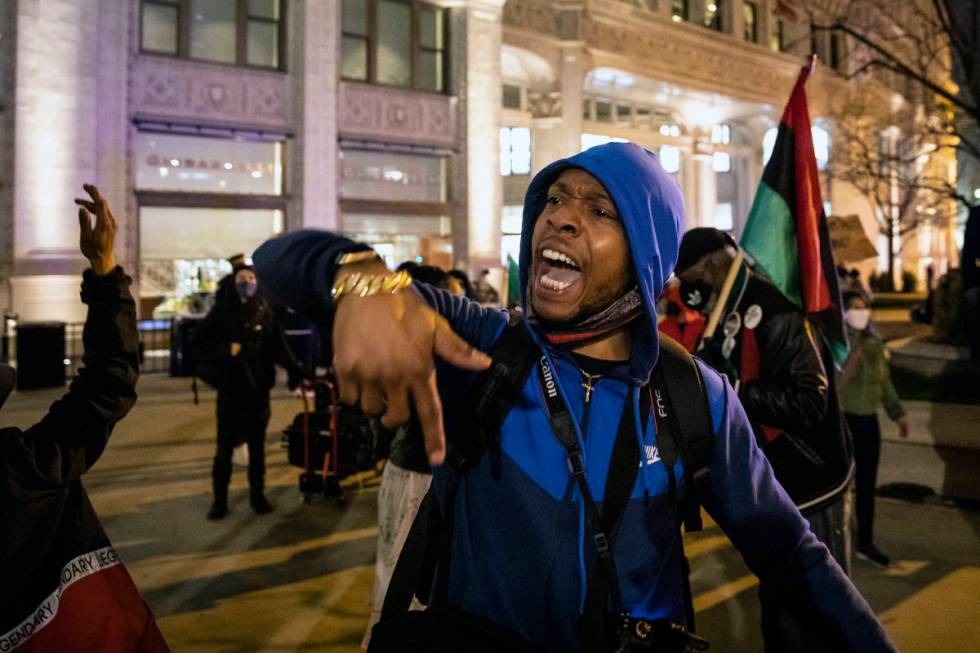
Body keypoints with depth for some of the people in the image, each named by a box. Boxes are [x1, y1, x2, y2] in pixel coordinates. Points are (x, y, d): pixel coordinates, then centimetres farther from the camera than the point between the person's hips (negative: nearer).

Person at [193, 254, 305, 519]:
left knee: (257, 446, 10)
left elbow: (280, 349, 5)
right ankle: (219, 499, 15)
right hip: (230, 388, -2)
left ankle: (257, 495, 22)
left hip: (259, 388, 2)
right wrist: (227, 349, -15)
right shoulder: (222, 312, -1)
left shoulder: (265, 313, 5)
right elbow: (199, 342, -3)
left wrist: (299, 374, -1)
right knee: (225, 446, 3)